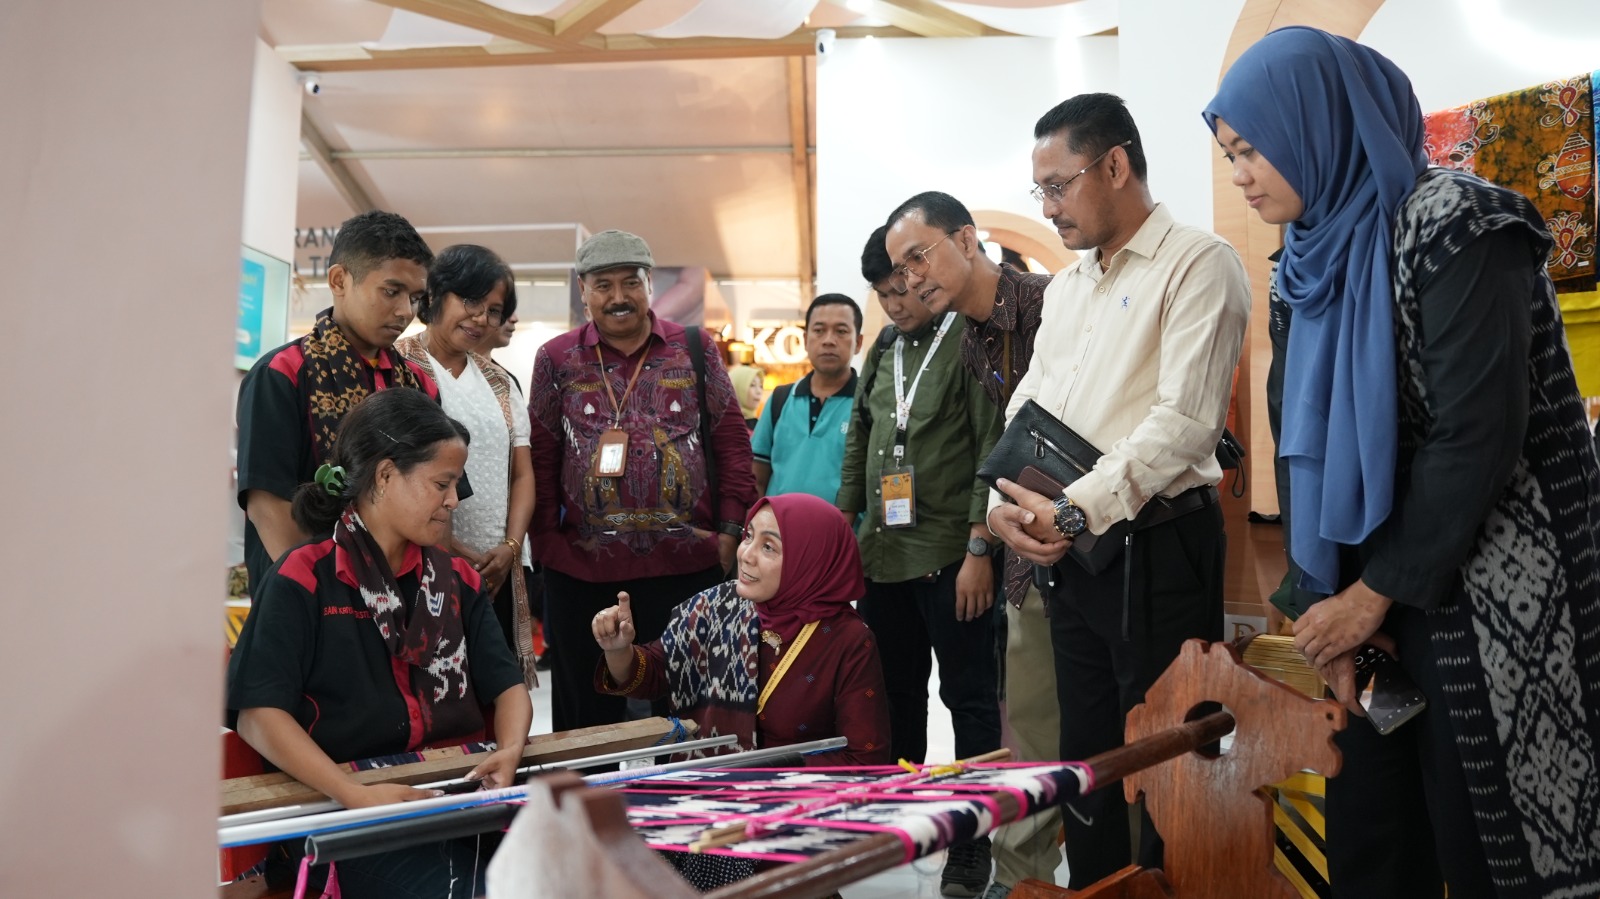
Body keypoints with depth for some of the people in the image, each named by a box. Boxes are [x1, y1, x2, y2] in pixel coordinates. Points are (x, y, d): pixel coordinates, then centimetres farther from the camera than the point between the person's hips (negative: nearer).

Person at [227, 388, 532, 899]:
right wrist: (354, 794, -23)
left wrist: (510, 751, -11)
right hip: (355, 814, -4)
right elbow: (258, 711, -10)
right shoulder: (303, 579, -2)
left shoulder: (457, 580, 16)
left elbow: (505, 682, 12)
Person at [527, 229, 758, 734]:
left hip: (690, 565, 0)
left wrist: (730, 532, 0)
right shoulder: (556, 360, 7)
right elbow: (541, 460, 7)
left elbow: (732, 443, 6)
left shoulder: (696, 350, 7)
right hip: (582, 570, 0)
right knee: (590, 718, 12)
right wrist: (546, 542, 0)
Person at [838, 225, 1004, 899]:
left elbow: (993, 450, -12)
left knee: (970, 698, 2)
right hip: (884, 556, 7)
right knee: (894, 692, 15)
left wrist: (978, 549, -16)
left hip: (950, 558, -7)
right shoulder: (884, 355, 14)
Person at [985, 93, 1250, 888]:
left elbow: (1185, 420, -18)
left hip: (1155, 551, -8)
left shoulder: (1197, 264, -8)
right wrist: (1007, 502, -3)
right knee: (1085, 757, 15)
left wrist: (1075, 509, -18)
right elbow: (1027, 406, 15)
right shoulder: (1066, 286, 17)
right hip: (1070, 554, 8)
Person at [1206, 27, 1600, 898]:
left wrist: (1375, 593, -14)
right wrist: (1333, 599, -1)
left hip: (1479, 597, -7)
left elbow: (1478, 438, -19)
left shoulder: (1455, 230, -14)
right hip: (1379, 590, 7)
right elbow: (1317, 441, 8)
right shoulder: (1314, 258, 8)